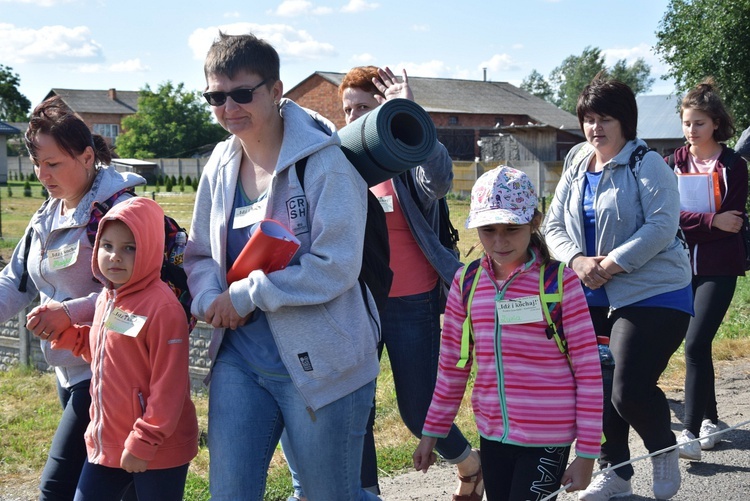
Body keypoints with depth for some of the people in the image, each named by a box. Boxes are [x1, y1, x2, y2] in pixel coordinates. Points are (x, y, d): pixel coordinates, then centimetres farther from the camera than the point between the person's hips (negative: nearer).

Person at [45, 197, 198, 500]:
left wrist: (143, 444, -18)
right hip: (106, 444, 8)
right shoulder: (106, 298, 6)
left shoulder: (162, 307, -20)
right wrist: (63, 332, 6)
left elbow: (168, 387, -20)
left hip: (158, 452, -8)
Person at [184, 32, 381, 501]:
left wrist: (246, 295, -16)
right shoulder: (221, 166, 7)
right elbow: (200, 255, 14)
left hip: (318, 361, -6)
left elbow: (335, 266, -20)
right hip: (239, 354, 6)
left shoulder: (324, 162, -13)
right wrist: (211, 299, -8)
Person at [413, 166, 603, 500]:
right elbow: (452, 363, 11)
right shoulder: (467, 283, 2)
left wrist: (586, 452, -8)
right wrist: (432, 431, 13)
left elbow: (589, 370, -8)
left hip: (547, 439, -4)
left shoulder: (560, 282, -10)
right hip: (492, 435, 4)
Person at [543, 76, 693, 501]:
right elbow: (554, 225, 9)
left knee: (630, 392, -14)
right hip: (592, 298, 7)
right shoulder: (576, 168, 12)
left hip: (652, 296, -7)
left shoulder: (647, 164, -8)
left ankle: (664, 451, 18)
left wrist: (612, 264, -22)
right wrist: (577, 260, -11)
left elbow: (662, 225, -17)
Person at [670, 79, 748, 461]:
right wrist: (711, 221, -18)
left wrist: (691, 223, -15)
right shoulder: (675, 162, 6)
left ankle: (691, 432, -13)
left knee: (696, 344, -15)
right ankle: (710, 419, 27)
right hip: (682, 266, 4)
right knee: (696, 344, 11)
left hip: (719, 268, -4)